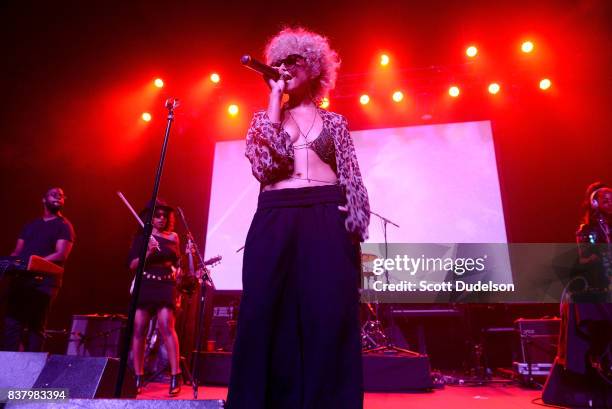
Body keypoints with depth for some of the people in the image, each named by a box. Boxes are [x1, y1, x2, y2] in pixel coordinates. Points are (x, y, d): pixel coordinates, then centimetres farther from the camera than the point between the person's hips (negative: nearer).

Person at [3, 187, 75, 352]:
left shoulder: (64, 225, 3)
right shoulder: (30, 225, 21)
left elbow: (61, 255, -9)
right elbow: (17, 251, 18)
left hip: (44, 281, -5)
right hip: (21, 277, 5)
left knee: (36, 326, -3)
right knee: (12, 323, 1)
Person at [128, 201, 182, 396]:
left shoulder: (173, 237, 12)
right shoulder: (141, 237, 5)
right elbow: (132, 265, -3)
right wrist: (148, 252, -17)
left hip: (166, 285, 0)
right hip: (144, 285, 0)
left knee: (166, 326, -14)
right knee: (138, 330, -1)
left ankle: (175, 376, -13)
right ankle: (138, 378, 11)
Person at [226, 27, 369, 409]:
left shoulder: (334, 121, 18)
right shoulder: (265, 118, 18)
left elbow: (352, 179, 11)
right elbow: (263, 164, -3)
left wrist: (353, 227, -5)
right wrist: (276, 102, 2)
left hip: (328, 220, 0)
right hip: (274, 220, 1)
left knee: (328, 318, -5)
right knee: (269, 317, -3)